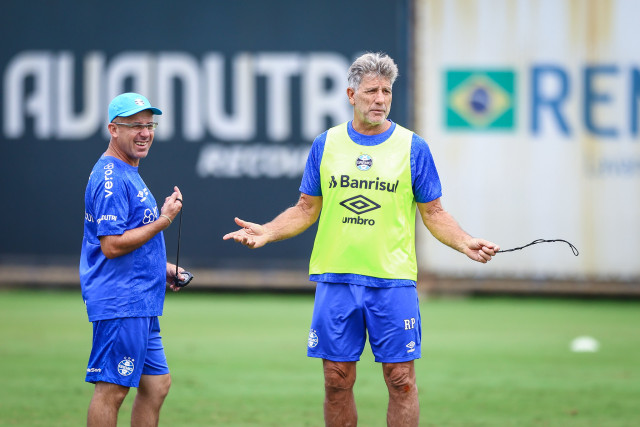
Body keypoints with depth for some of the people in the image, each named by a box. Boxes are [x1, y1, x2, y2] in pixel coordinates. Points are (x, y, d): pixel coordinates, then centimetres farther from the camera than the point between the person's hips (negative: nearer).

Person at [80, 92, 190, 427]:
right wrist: (163, 221, -17)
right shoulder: (111, 178, -14)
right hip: (120, 302, -11)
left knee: (157, 383, 13)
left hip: (141, 304, 11)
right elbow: (111, 245, -21)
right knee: (111, 389, -8)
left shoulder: (129, 174, 19)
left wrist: (161, 268, 17)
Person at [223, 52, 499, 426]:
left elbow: (434, 213, 4)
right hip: (336, 278, 2)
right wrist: (266, 233, -2)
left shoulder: (413, 148, 2)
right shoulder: (326, 145, 7)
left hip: (393, 280, -2)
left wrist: (464, 243, -12)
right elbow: (307, 209, 13)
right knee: (337, 382, 4)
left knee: (401, 381, -3)